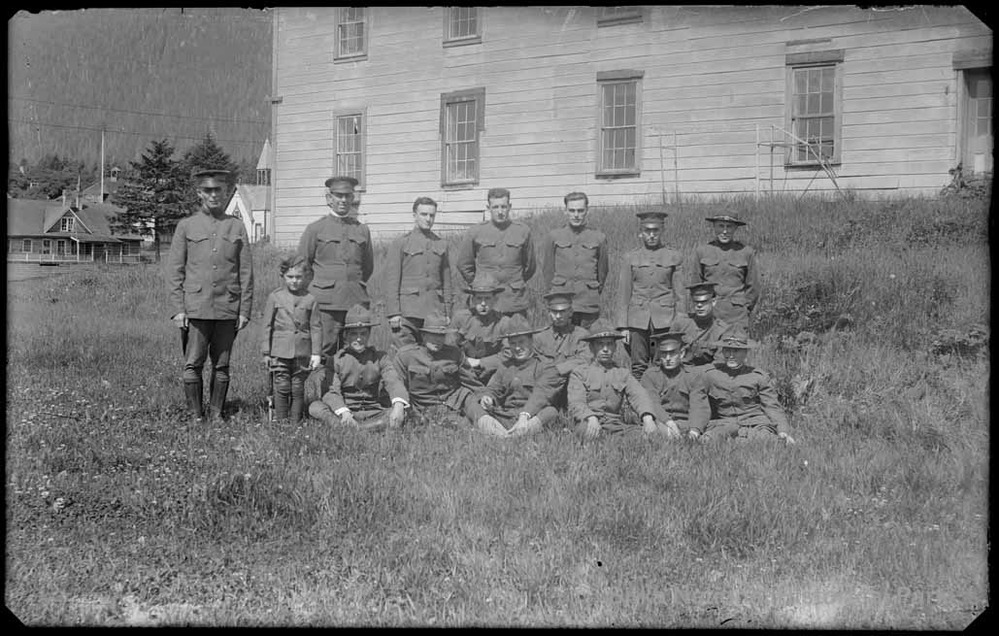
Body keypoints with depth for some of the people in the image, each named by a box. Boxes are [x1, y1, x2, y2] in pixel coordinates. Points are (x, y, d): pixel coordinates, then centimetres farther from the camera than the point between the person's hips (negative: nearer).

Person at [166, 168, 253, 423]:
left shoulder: (237, 227, 9)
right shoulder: (186, 226, 6)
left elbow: (246, 273, 8)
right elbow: (174, 271, 4)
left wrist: (244, 311, 2)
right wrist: (178, 309, -4)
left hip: (227, 310, 1)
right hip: (195, 309, -1)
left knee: (222, 366, 5)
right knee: (193, 364, -3)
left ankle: (217, 414, 13)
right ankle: (195, 416, 5)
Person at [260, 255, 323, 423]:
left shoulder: (310, 299, 4)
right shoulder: (275, 297, 2)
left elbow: (315, 327, 6)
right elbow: (267, 326, 6)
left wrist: (316, 353, 1)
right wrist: (266, 352, 4)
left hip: (302, 352, 1)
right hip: (280, 352, -1)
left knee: (298, 388, 6)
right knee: (282, 388, -2)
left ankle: (296, 422, 14)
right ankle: (281, 421, 7)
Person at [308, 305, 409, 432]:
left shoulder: (380, 358, 5)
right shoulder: (336, 360, 3)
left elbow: (394, 382, -13)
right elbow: (332, 392, -10)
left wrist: (398, 405, -37)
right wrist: (344, 413, -32)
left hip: (375, 414, 1)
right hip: (345, 413, 0)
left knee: (401, 413, -27)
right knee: (315, 408, -25)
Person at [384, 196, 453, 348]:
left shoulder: (441, 244, 14)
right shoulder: (400, 243, 3)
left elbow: (446, 282, 15)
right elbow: (391, 280, -2)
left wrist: (447, 313, 9)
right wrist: (393, 313, -9)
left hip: (435, 311, 3)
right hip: (408, 312, -3)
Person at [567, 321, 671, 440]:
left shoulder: (623, 374, 21)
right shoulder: (579, 373, 13)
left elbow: (639, 396, 3)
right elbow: (576, 404, -3)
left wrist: (647, 417, -21)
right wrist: (591, 418, -27)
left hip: (617, 426, 2)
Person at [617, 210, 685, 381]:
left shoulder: (674, 257, 6)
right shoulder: (631, 258, 7)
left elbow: (678, 294, 8)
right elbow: (624, 295, 8)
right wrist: (623, 327, 3)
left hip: (665, 319, -1)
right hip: (638, 319, 1)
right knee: (639, 366, 1)